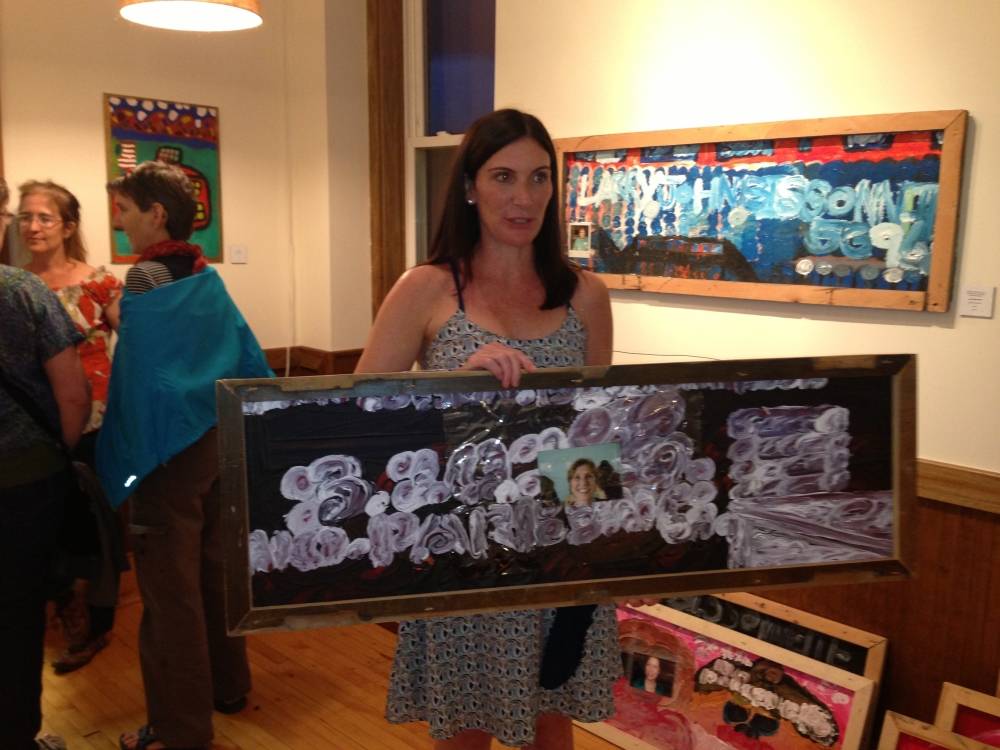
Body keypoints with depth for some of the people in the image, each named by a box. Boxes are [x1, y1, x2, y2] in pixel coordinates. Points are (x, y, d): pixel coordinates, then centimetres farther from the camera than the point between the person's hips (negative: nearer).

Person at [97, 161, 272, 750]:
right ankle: (229, 686, 35)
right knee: (215, 570, 20)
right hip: (220, 443, 8)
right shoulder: (208, 278, 7)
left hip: (169, 451, -7)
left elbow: (143, 382, -20)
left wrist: (131, 459, -12)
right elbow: (251, 359, 8)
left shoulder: (145, 279, -14)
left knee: (170, 589, 4)